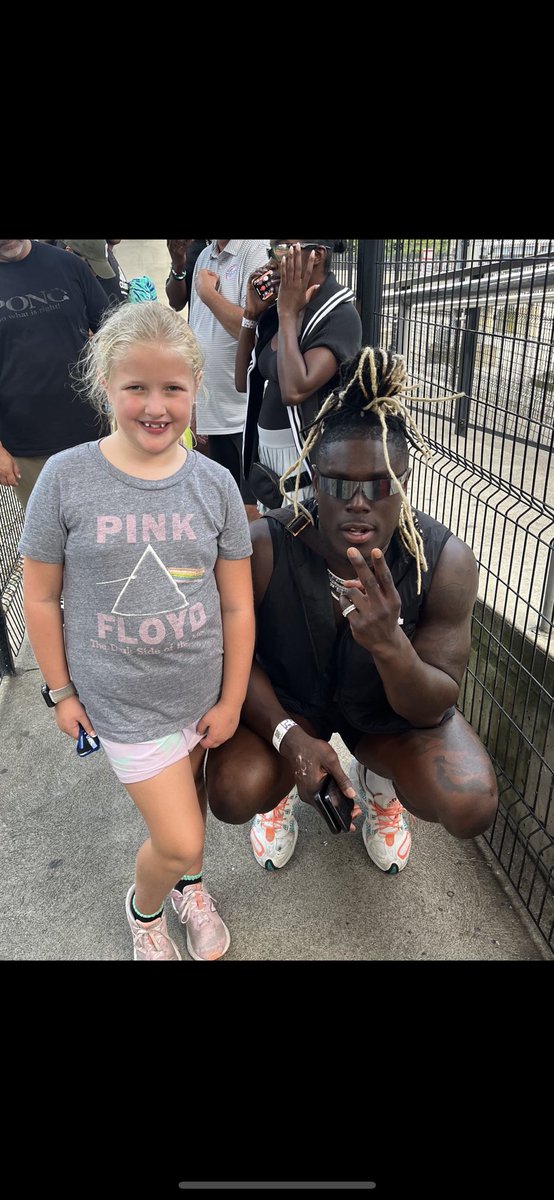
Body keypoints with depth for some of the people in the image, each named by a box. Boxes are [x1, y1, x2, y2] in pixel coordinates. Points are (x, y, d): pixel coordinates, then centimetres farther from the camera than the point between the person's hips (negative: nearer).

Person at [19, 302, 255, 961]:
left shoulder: (214, 483, -8)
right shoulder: (66, 477, -12)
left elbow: (237, 606, -2)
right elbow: (40, 597, -3)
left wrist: (231, 700, 1)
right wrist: (61, 691, 1)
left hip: (203, 691, 3)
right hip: (122, 701, -2)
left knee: (191, 793, 22)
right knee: (177, 840, 2)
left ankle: (189, 883, 56)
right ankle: (144, 907, 39)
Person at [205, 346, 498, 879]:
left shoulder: (446, 562, -26)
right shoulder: (264, 547, -27)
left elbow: (434, 708, -22)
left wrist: (389, 644, -44)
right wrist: (287, 734, -30)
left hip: (395, 707, 1)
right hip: (284, 697, 0)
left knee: (471, 808, -21)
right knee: (234, 795, -25)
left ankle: (376, 781, 16)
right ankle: (281, 788, 16)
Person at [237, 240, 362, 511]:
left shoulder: (340, 316, -15)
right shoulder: (277, 310, 8)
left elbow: (294, 390, -28)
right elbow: (243, 382, 12)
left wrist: (288, 314, -18)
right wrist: (252, 314, 3)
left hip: (307, 459, -8)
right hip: (266, 451, 8)